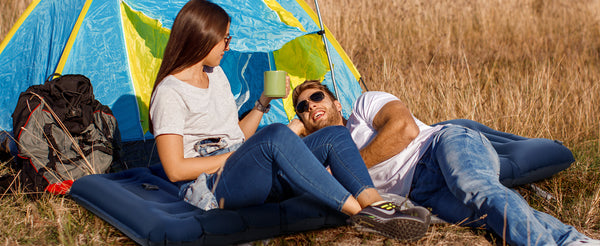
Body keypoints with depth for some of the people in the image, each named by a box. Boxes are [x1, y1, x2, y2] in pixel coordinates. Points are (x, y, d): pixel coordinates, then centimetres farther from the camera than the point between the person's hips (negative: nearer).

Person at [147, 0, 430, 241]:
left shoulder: (215, 74, 15)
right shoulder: (170, 93, -11)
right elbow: (175, 169, -16)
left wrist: (263, 102, 8)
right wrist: (234, 157, -14)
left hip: (251, 175, 9)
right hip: (210, 189, -8)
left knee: (335, 136, -10)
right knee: (276, 135, -37)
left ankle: (375, 204, -33)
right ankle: (360, 212, -38)